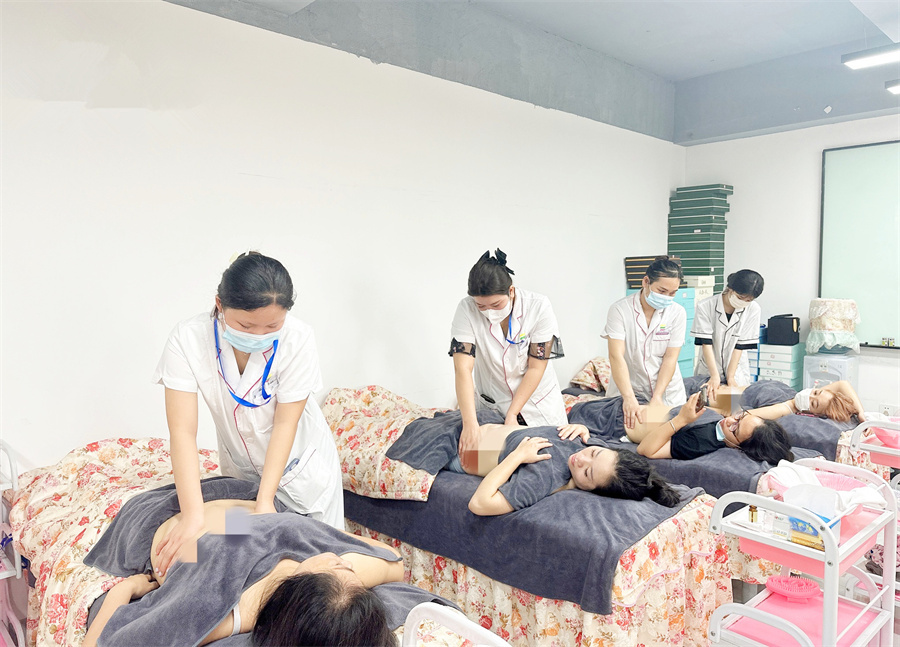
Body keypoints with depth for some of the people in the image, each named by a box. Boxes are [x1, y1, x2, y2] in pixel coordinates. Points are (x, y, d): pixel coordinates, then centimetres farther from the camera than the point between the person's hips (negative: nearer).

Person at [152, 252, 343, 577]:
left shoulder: (297, 338, -30)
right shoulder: (188, 339, -27)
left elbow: (285, 423, -24)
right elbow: (183, 431, -29)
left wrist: (265, 499, -27)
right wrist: (193, 513, -37)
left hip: (300, 458, -1)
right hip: (240, 464, 2)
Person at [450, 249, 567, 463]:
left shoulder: (539, 307, -23)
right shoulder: (467, 310, -23)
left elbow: (536, 367, -18)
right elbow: (463, 368, -29)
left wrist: (512, 413, -21)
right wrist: (470, 424, -38)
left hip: (537, 400, 0)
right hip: (491, 403, 0)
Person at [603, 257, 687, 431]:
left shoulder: (678, 313, -4)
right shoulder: (620, 310, -13)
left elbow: (670, 358, -6)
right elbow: (616, 356, -20)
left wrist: (657, 397, -16)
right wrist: (629, 398, -29)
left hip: (666, 393, 2)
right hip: (626, 389, -2)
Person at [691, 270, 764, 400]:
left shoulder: (753, 309, -10)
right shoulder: (705, 307, -16)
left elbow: (741, 345, -9)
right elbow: (706, 343, -16)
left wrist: (730, 377, -12)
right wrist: (715, 376, -23)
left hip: (737, 370, 2)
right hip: (708, 370, -1)